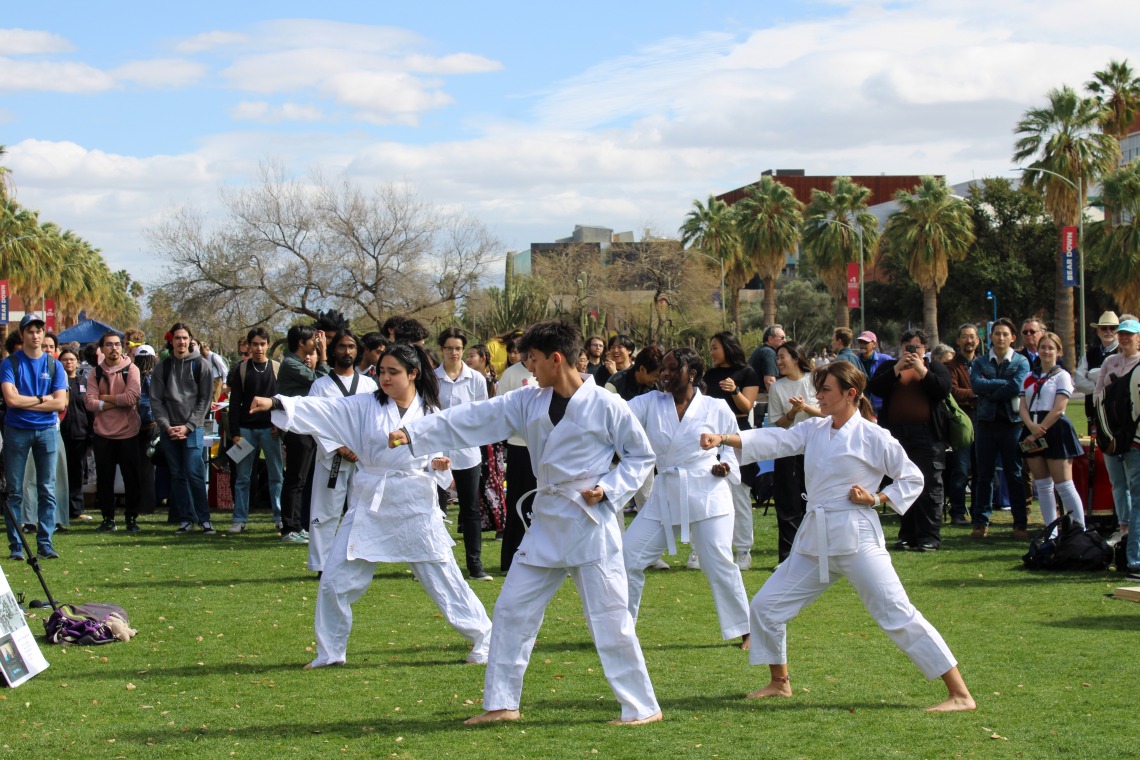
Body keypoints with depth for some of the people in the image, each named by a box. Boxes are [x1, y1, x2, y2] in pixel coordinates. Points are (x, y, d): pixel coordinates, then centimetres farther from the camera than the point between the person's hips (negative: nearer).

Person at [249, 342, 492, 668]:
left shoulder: (430, 412, -1)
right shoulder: (365, 406, -2)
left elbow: (438, 457, 10)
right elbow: (323, 409, -12)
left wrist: (440, 465, -14)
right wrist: (276, 403, -25)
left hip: (416, 509, -2)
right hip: (369, 506, 2)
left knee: (443, 578, 3)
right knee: (335, 582, 3)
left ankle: (483, 638, 20)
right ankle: (330, 652, 22)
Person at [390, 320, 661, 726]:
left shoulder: (606, 406, -10)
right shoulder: (528, 403, 5)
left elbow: (642, 456, 0)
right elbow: (472, 419, 2)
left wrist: (609, 489, -14)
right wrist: (412, 433, -4)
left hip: (591, 523, -6)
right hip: (547, 523, 6)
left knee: (609, 618, -6)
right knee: (512, 609, 9)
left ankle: (642, 707, 4)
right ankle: (501, 703, 20)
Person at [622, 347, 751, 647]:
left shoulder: (716, 410, 0)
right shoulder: (650, 403, 5)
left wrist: (727, 467, -10)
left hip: (707, 496, -3)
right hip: (664, 498, 4)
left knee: (719, 564, -9)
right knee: (628, 558, 1)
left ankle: (745, 630, 8)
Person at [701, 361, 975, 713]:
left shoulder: (872, 437, -7)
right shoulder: (813, 430, 9)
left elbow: (912, 479, 0)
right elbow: (772, 441, -2)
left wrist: (877, 498, -14)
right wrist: (723, 439, -16)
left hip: (856, 538, -7)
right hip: (815, 539, 7)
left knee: (897, 614, -11)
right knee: (766, 606, 9)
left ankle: (960, 694, -7)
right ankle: (779, 682, 31)